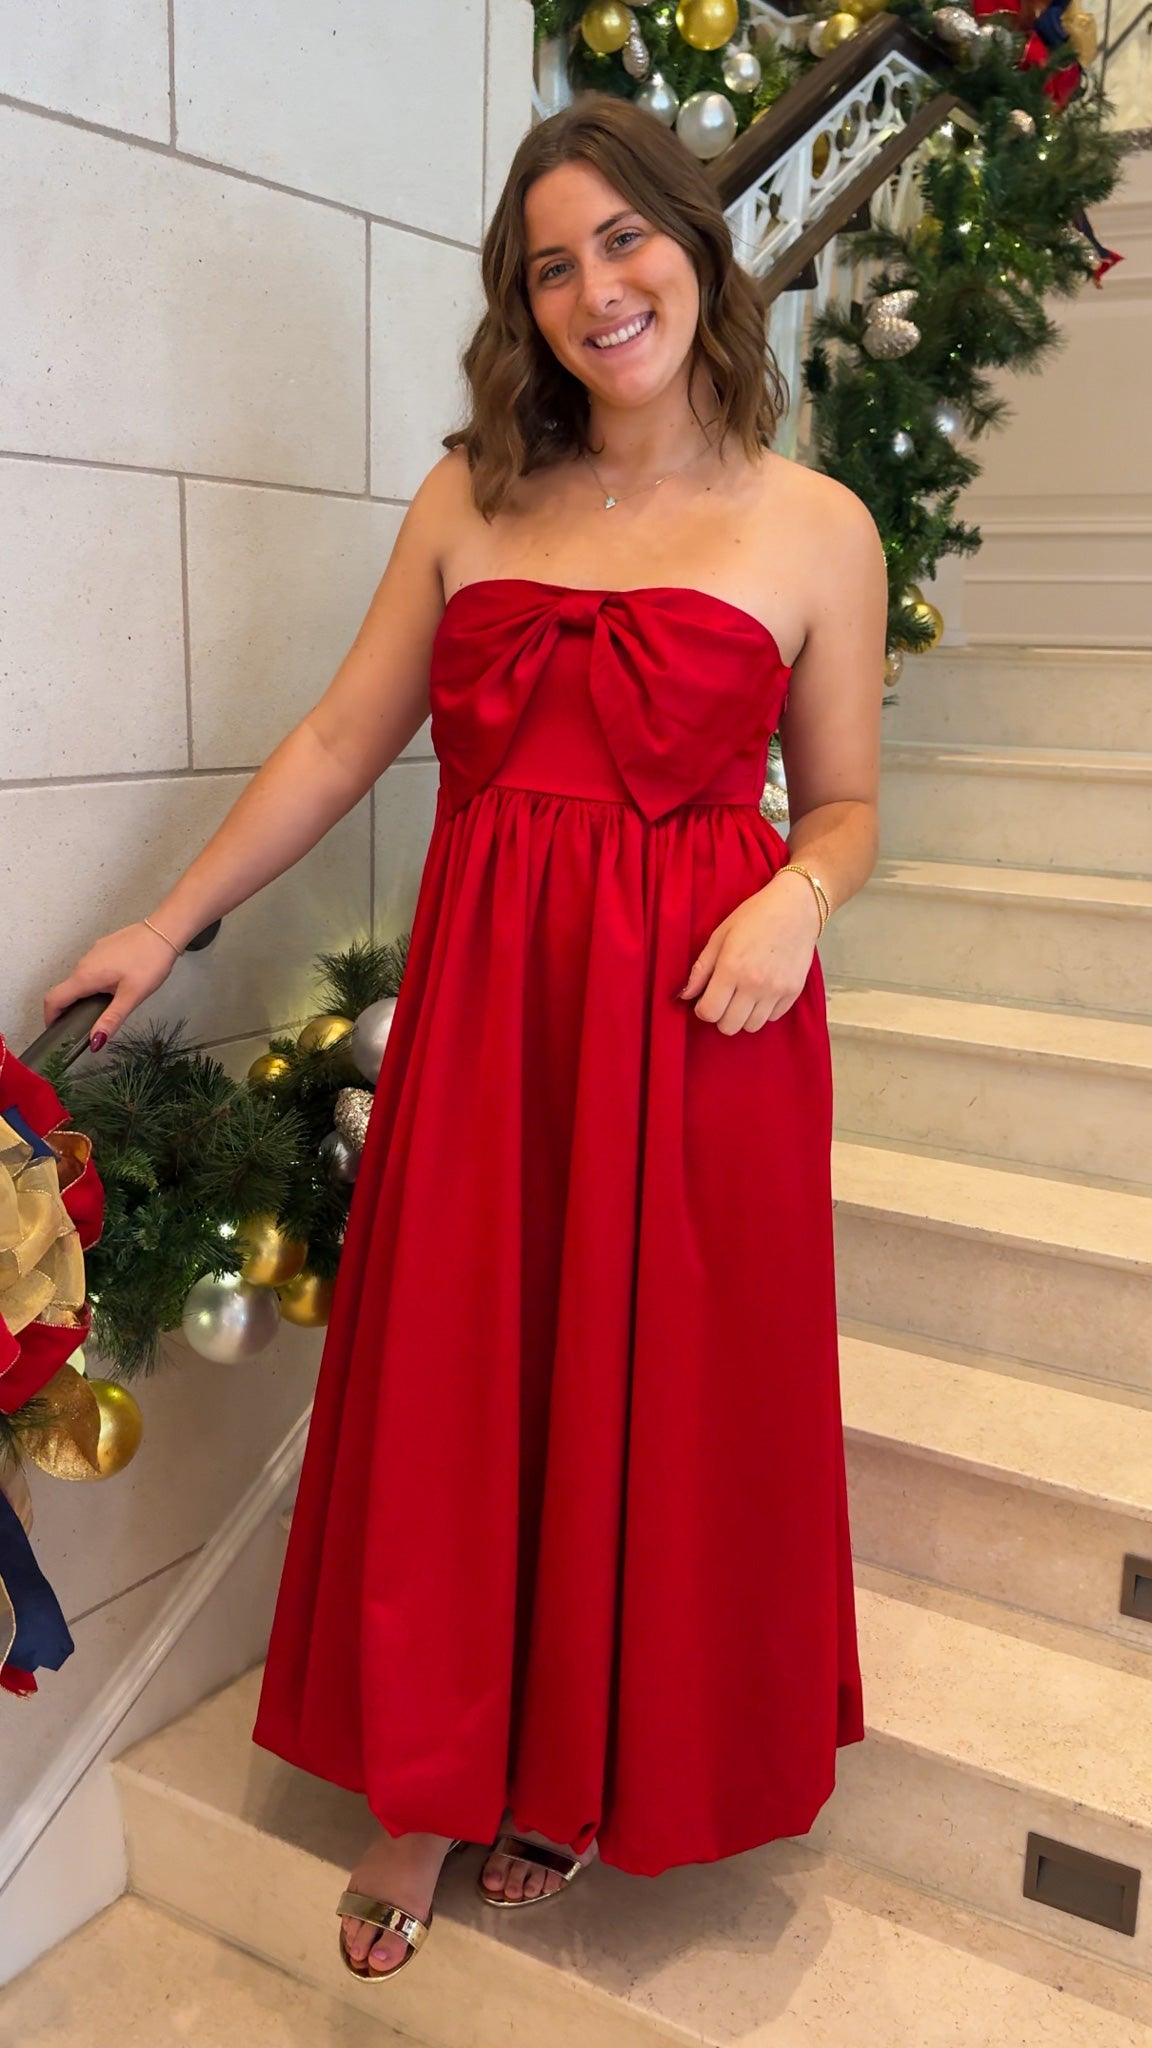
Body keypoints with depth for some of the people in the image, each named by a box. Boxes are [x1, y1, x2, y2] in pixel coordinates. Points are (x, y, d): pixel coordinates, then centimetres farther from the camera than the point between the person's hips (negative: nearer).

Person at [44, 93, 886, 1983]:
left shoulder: (815, 528, 3)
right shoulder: (470, 498, 9)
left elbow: (845, 805, 6)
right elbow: (339, 743, 10)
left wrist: (795, 901, -16)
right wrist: (169, 924, 10)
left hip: (696, 1016, -2)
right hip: (483, 994, 2)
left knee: (654, 1392, 8)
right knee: (448, 1386, 9)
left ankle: (594, 1772, 35)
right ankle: (433, 1782, 32)